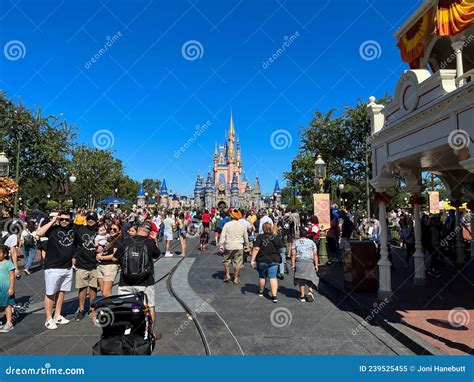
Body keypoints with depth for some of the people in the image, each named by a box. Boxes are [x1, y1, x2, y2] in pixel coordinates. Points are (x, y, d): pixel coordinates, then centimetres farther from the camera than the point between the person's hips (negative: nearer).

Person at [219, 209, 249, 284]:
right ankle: (236, 278, 14)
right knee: (237, 263, 8)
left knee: (226, 261, 18)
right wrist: (246, 246, 24)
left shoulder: (227, 225, -5)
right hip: (239, 247, 1)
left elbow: (222, 236, -8)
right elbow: (246, 237, 11)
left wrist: (221, 245, -3)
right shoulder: (242, 226, 2)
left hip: (228, 246, -1)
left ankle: (227, 275, 19)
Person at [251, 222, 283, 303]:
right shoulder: (276, 237, 1)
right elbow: (282, 249, 7)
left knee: (262, 277, 16)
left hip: (262, 260, -1)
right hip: (274, 260, 1)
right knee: (273, 277, 0)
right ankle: (274, 296, -10)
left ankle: (261, 292, 36)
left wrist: (253, 260, -12)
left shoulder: (260, 237, -9)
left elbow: (256, 249, -16)